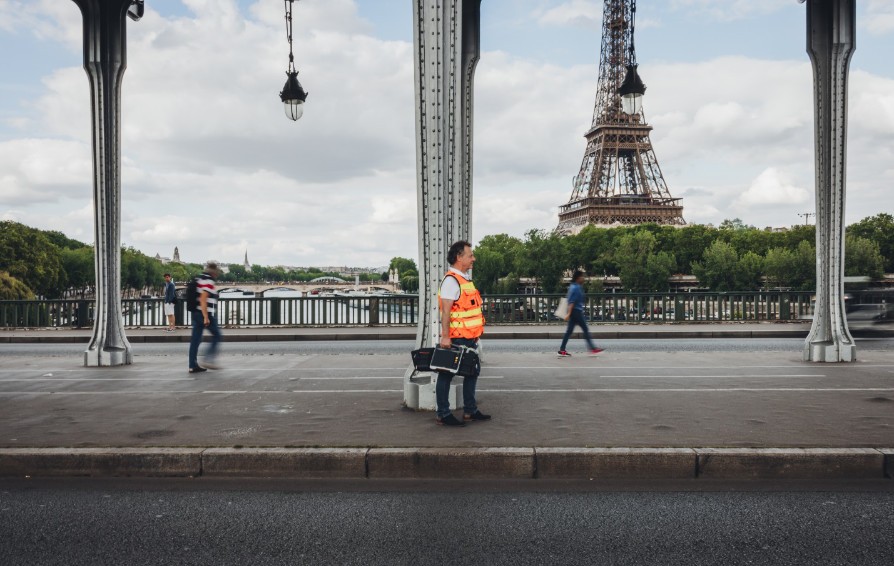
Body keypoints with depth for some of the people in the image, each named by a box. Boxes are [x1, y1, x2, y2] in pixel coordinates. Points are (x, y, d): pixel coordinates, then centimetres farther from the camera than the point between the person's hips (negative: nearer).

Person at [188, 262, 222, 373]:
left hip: (196, 313, 9)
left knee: (195, 340, 6)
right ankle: (209, 360, -1)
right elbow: (203, 299, -20)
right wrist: (206, 317, -22)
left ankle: (193, 366, 7)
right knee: (216, 336, 5)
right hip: (205, 314, -9)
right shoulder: (208, 281, -12)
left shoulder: (198, 279, 17)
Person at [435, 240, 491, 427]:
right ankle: (443, 415, 6)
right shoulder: (451, 280, -15)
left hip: (468, 338, 10)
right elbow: (445, 310, -21)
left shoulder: (465, 278, 16)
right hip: (456, 339, -10)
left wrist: (475, 334, 23)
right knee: (447, 375, -1)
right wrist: (445, 336, -26)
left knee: (471, 373, 16)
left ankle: (470, 411, 27)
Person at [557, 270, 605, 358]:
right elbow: (572, 302, -21)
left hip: (576, 312, 10)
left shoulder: (575, 287, 16)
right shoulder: (576, 288, -15)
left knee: (569, 331, 7)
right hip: (576, 311, -10)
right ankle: (593, 349, 2)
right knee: (585, 330, -3)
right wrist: (569, 313, -25)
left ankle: (562, 350, 5)